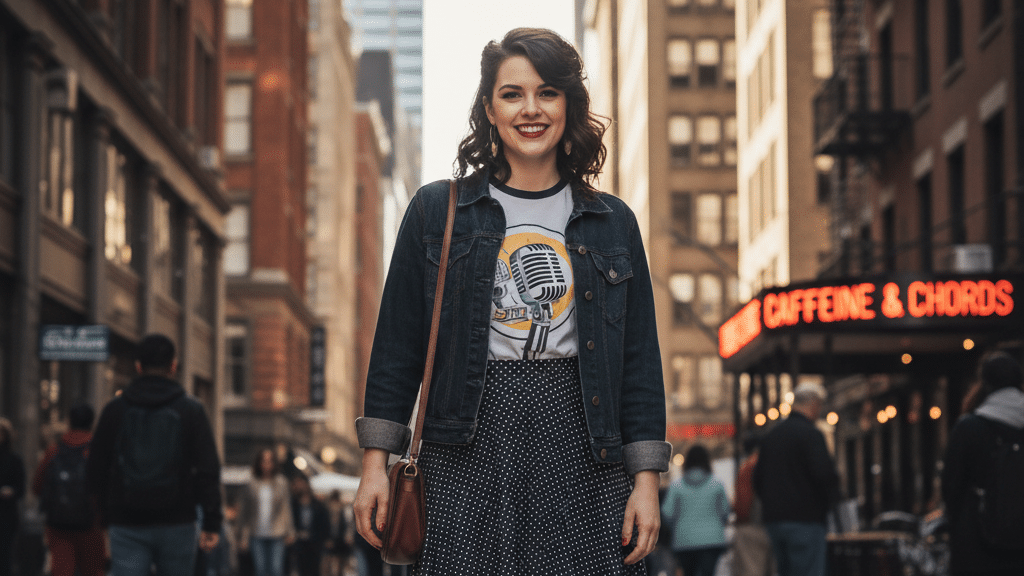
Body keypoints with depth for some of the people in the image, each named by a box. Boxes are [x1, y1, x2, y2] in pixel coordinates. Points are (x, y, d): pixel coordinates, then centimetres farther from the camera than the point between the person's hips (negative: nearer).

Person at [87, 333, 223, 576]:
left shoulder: (114, 409, 6)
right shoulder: (191, 410, 1)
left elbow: (95, 470, 10)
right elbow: (208, 470, -4)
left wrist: (107, 519, 19)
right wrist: (212, 523, -2)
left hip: (126, 526, 0)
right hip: (176, 524, 0)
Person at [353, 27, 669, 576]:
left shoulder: (612, 222, 10)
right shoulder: (437, 210, 7)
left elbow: (639, 359, 9)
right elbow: (397, 342, 7)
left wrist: (645, 481, 3)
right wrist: (375, 461, 1)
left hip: (579, 450, 1)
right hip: (470, 451, -1)